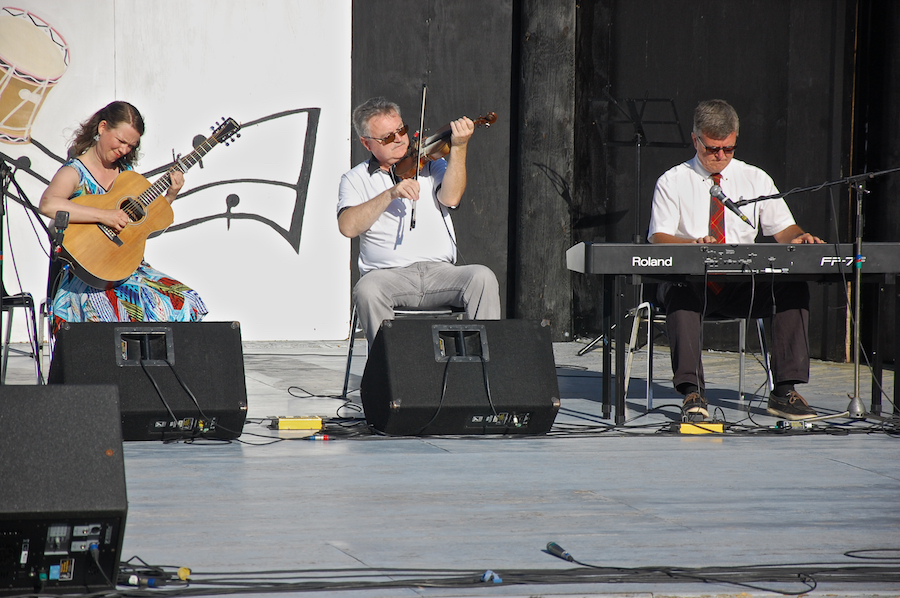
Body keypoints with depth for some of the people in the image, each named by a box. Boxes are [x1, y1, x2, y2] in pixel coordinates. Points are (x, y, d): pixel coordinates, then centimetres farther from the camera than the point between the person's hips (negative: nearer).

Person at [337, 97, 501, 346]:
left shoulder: (430, 163, 15)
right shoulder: (356, 179, 11)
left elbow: (450, 198, -6)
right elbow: (348, 227, -7)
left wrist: (458, 147, -13)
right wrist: (390, 194, -15)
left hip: (439, 271, 1)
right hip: (387, 275, -1)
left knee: (482, 277, -27)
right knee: (367, 291, -35)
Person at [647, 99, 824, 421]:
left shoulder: (755, 179, 16)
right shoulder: (672, 182, 8)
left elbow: (782, 229, 12)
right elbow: (659, 239, -3)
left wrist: (799, 237, -13)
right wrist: (693, 244, -24)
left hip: (742, 288, 2)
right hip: (691, 283, -2)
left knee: (794, 287, -26)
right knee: (679, 292, -39)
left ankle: (784, 391, -25)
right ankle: (692, 392, -39)